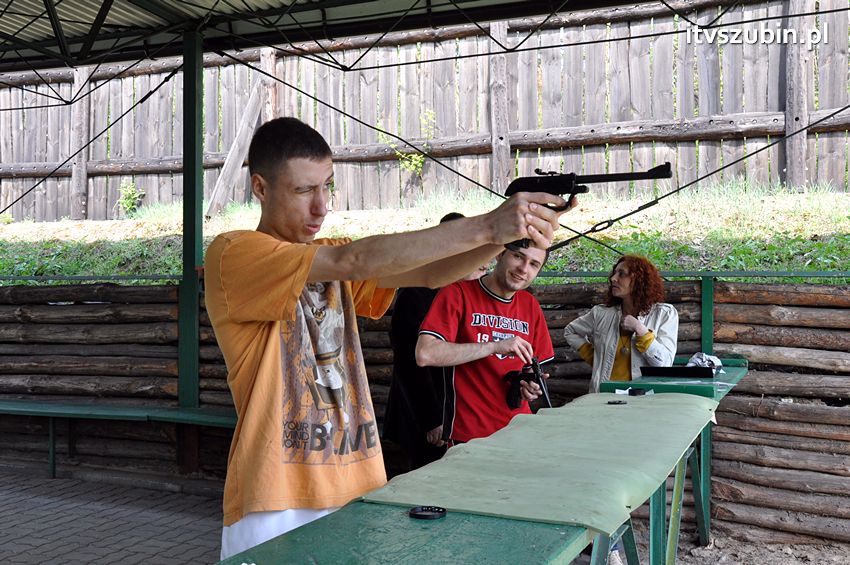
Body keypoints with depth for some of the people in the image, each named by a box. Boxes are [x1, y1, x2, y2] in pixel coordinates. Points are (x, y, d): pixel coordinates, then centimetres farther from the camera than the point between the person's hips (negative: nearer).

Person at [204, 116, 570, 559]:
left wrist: (510, 231, -19)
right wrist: (484, 225, -25)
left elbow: (427, 273, -3)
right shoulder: (231, 255, -9)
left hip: (359, 488, 6)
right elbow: (353, 262, -23)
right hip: (277, 504, -6)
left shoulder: (330, 258, 11)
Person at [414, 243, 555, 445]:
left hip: (520, 430, 6)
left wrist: (530, 386, -5)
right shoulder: (458, 294, -9)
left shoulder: (530, 305, 9)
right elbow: (424, 354, -23)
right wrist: (495, 346, -22)